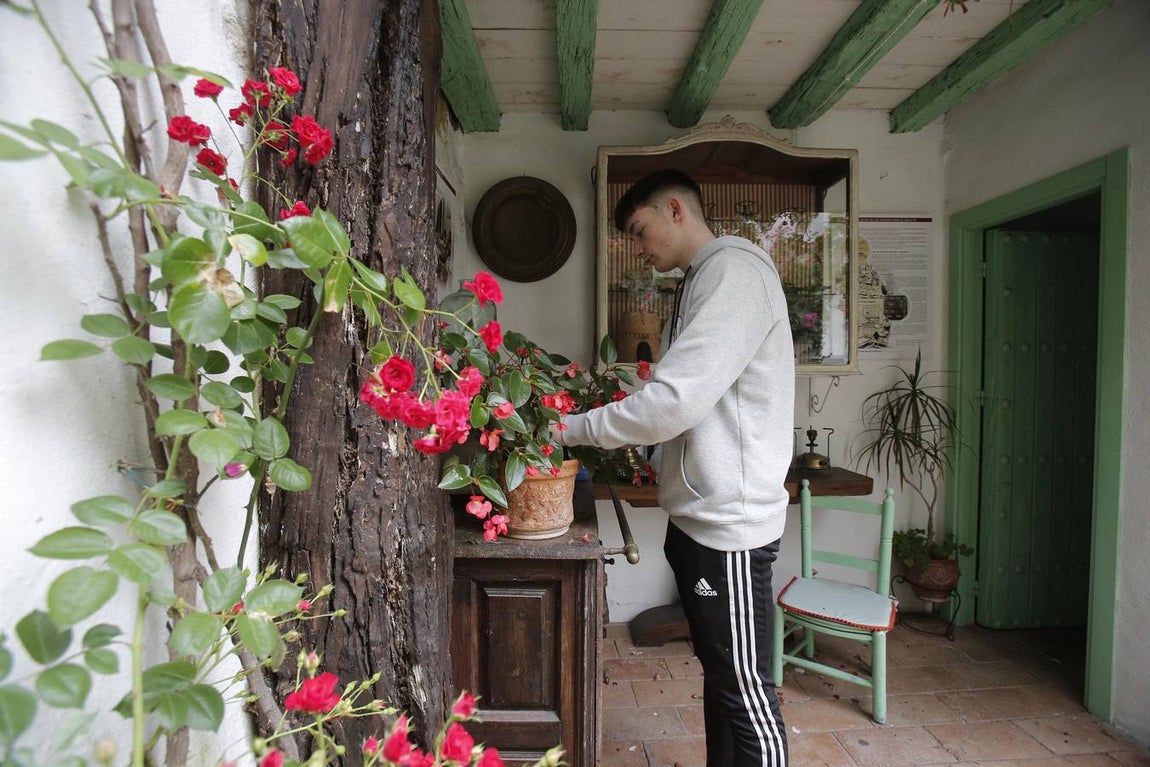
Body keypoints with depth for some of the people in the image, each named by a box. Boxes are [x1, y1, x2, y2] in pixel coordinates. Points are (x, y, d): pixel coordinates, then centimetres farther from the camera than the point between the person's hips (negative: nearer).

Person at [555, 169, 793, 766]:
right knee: (718, 673, 21)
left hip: (729, 522, -10)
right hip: (700, 516, 10)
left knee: (745, 690, 5)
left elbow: (675, 401, -24)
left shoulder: (734, 269, -14)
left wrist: (575, 428, -14)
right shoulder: (702, 280, 18)